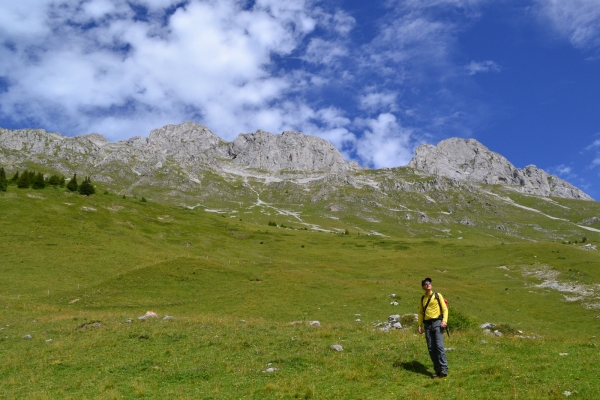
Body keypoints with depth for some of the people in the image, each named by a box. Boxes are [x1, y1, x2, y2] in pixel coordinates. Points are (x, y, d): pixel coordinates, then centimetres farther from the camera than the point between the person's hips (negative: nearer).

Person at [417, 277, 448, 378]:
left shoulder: (437, 296, 6)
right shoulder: (422, 299, 16)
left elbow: (445, 309, 2)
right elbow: (420, 312, 19)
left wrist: (444, 321, -13)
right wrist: (420, 325, 6)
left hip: (437, 322, -4)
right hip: (427, 324, 4)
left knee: (439, 346, -15)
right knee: (431, 348, 1)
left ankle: (444, 369, -12)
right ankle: (437, 370, 7)